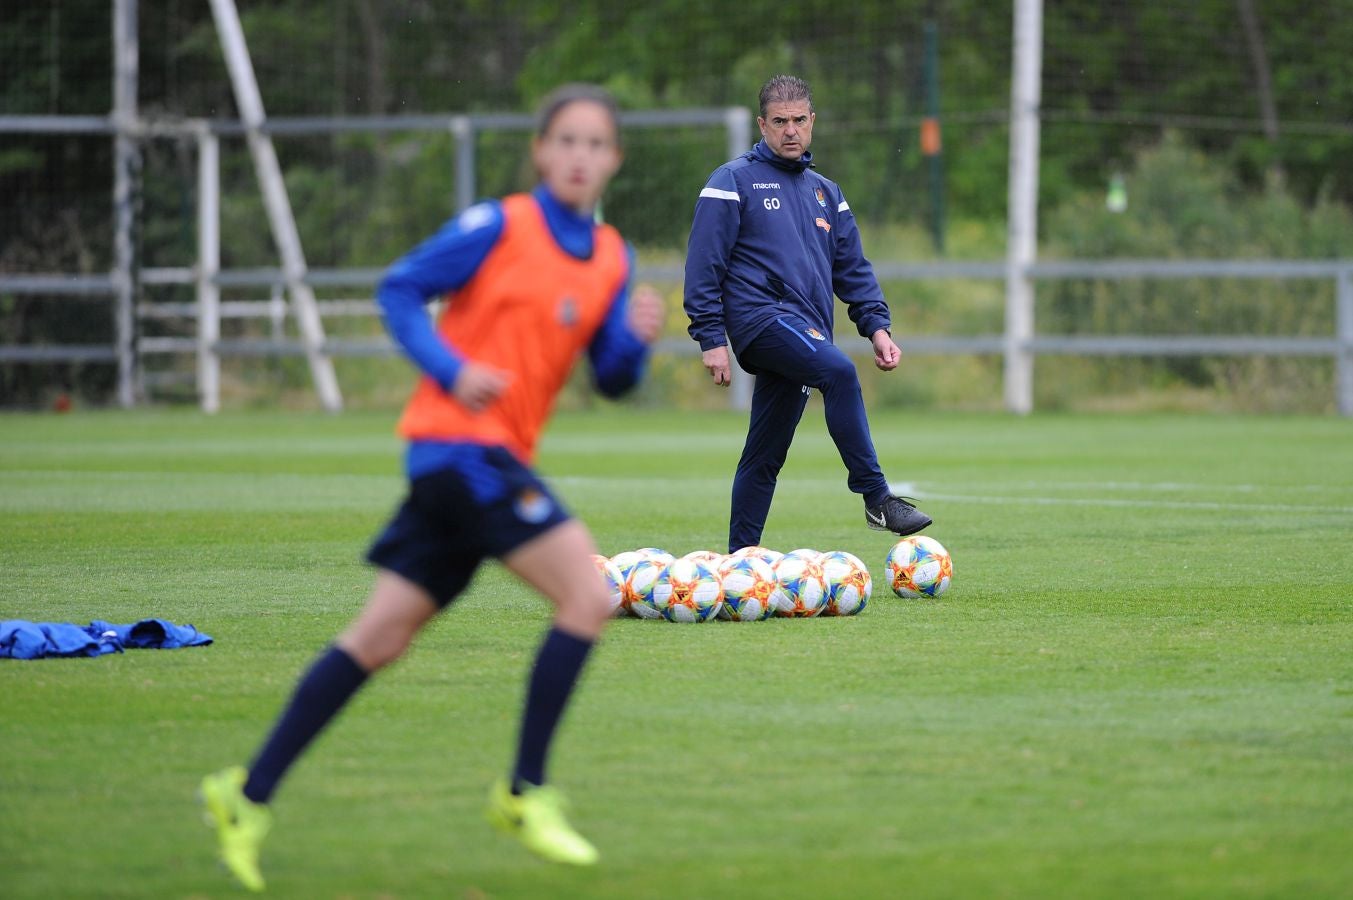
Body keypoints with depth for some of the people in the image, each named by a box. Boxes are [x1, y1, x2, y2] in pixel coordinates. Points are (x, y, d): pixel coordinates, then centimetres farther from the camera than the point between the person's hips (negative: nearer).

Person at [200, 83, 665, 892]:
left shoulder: (611, 259, 13)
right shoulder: (501, 226, -6)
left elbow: (612, 378, 13)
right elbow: (400, 289, -4)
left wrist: (639, 339, -8)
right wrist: (453, 369, -18)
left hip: (498, 458, 7)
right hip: (459, 439, -7)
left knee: (379, 639, 6)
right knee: (588, 595, -15)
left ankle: (251, 794, 11)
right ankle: (526, 793, -7)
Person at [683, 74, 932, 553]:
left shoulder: (824, 193, 22)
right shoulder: (734, 181, 2)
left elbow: (853, 269, 23)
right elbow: (704, 265, -3)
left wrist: (876, 325, 8)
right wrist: (712, 337, -10)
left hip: (806, 329, 7)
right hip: (761, 314, -7)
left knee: (765, 456, 6)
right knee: (839, 371, -31)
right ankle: (877, 498, -32)